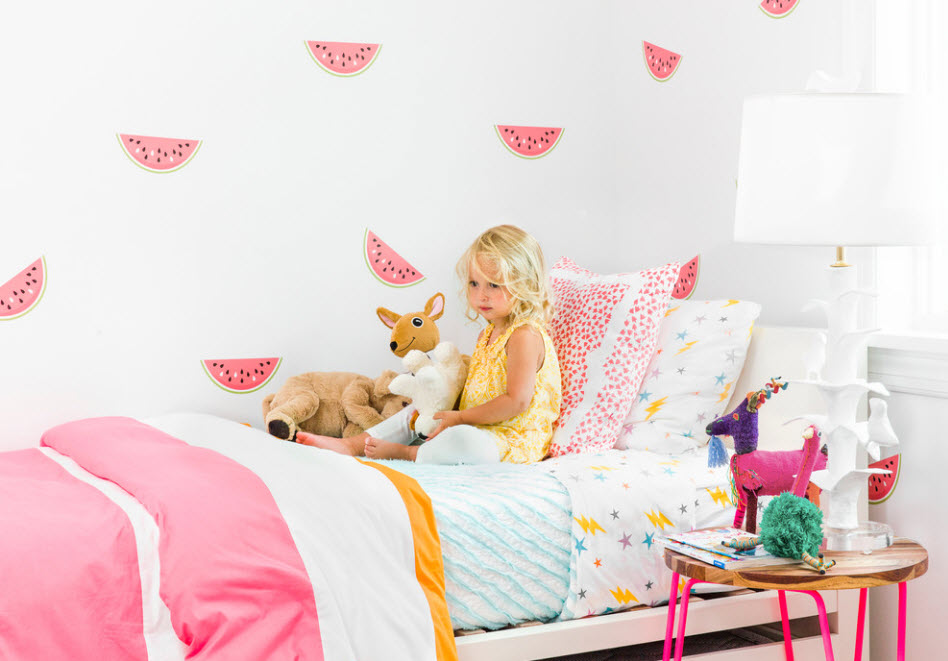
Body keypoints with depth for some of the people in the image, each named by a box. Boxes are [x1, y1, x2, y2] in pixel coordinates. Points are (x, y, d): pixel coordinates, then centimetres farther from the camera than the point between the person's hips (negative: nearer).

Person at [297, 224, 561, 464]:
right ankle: (352, 444, 5)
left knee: (465, 441, -39)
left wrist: (460, 417, -17)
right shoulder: (488, 334, 14)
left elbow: (517, 401, -24)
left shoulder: (525, 336, -19)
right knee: (415, 413, 14)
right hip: (476, 425, 10)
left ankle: (404, 453, -17)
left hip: (510, 441, -10)